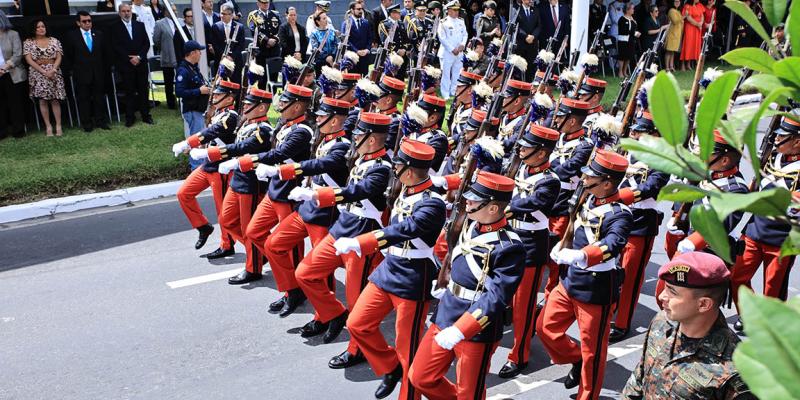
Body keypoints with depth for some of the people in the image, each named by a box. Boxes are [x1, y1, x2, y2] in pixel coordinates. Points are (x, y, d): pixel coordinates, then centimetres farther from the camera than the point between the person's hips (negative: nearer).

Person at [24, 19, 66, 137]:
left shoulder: (54, 41, 8)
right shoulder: (28, 42, 3)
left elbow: (59, 57, 2)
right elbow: (29, 60, -4)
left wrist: (52, 70, -14)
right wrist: (44, 71, -14)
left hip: (54, 73, 1)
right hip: (38, 74, -1)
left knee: (55, 100, -2)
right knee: (42, 100, -1)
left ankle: (58, 126, 2)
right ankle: (48, 126, 4)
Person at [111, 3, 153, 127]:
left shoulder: (140, 25, 12)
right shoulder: (115, 27, 3)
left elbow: (146, 43, 6)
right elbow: (116, 47, -3)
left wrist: (139, 57, -7)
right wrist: (130, 59, -10)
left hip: (141, 63, 3)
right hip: (125, 65, -2)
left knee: (143, 90, 4)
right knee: (129, 91, -1)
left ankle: (146, 115, 12)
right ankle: (130, 117, 4)